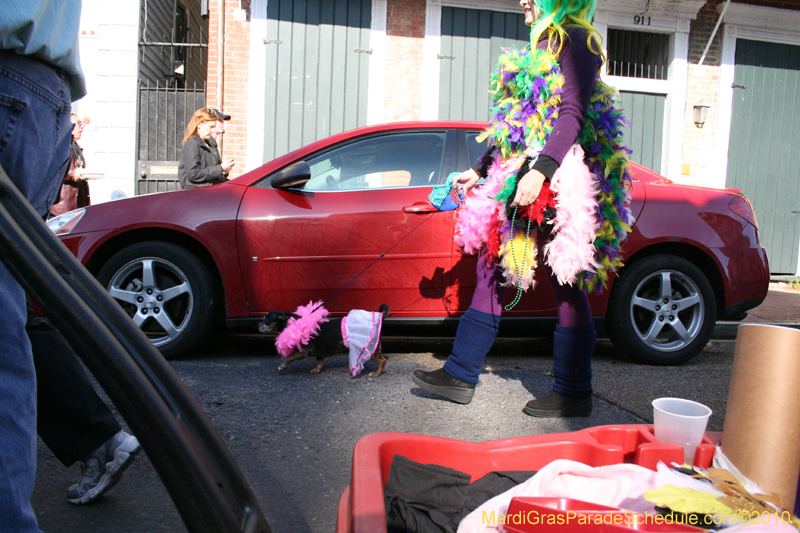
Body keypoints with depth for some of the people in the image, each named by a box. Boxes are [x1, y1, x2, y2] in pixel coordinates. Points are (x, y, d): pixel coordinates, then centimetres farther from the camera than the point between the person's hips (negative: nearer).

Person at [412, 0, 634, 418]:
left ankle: (573, 393, 10)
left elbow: (573, 115, -17)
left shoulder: (575, 40, -3)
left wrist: (541, 170, -29)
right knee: (491, 267, 7)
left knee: (565, 281, -3)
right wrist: (480, 170, 24)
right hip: (522, 179, 10)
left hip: (557, 181, -9)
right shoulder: (543, 46, 24)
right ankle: (461, 374, 14)